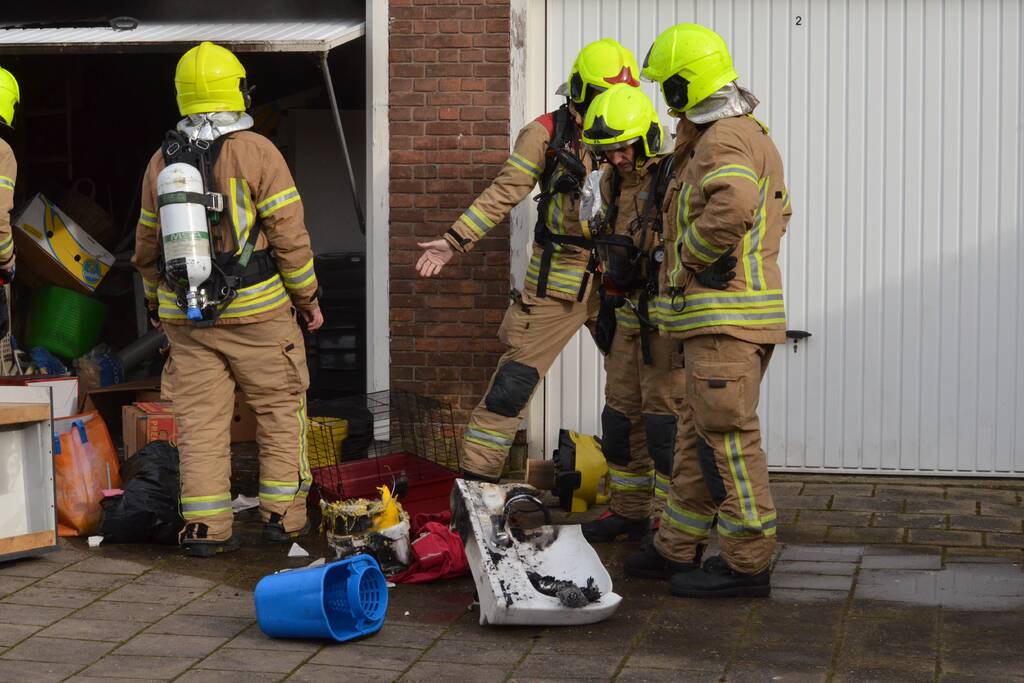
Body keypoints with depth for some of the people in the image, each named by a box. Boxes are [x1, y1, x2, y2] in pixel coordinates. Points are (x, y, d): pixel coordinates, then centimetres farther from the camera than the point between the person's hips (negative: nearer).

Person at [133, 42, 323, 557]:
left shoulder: (162, 161, 6)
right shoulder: (256, 152, -9)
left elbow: (147, 248, 14)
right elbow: (289, 237, -10)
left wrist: (157, 306, 27)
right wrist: (308, 299, 2)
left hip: (185, 315, 4)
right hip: (256, 311, -4)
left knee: (200, 420, 6)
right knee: (280, 408, 10)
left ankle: (204, 527, 5)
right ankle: (282, 514, 12)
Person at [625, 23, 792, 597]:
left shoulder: (725, 138, -15)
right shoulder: (751, 135, 19)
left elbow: (732, 208, -34)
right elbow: (779, 212, 30)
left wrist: (691, 252, -18)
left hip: (726, 315, -11)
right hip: (723, 316, 11)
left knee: (727, 436, -6)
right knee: (700, 432, 15)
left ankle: (748, 564, 0)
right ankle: (679, 549, 23)